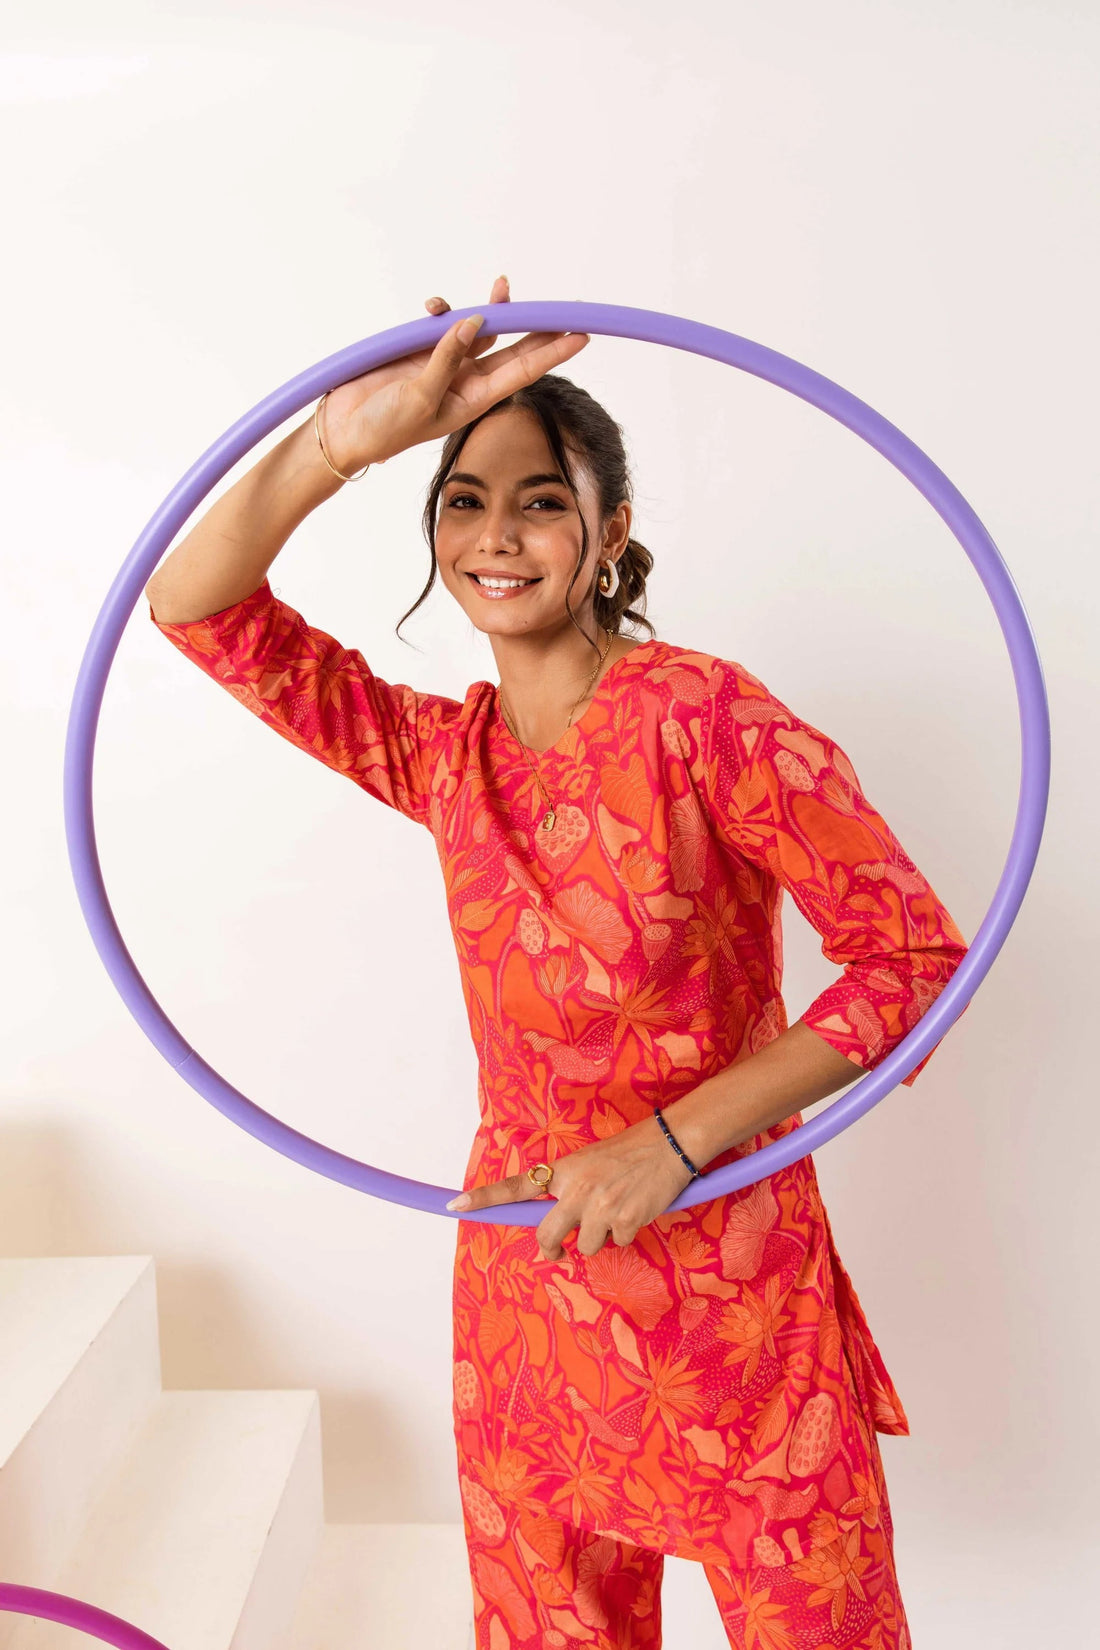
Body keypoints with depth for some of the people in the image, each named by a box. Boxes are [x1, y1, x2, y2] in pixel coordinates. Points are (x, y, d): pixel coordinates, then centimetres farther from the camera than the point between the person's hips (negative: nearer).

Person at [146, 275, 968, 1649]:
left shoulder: (705, 716, -14)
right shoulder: (441, 753, 2)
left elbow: (914, 954, -16)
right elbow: (192, 607, -4)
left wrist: (670, 1141, -20)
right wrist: (339, 444, -20)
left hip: (726, 1281, -4)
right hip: (522, 1271, 5)